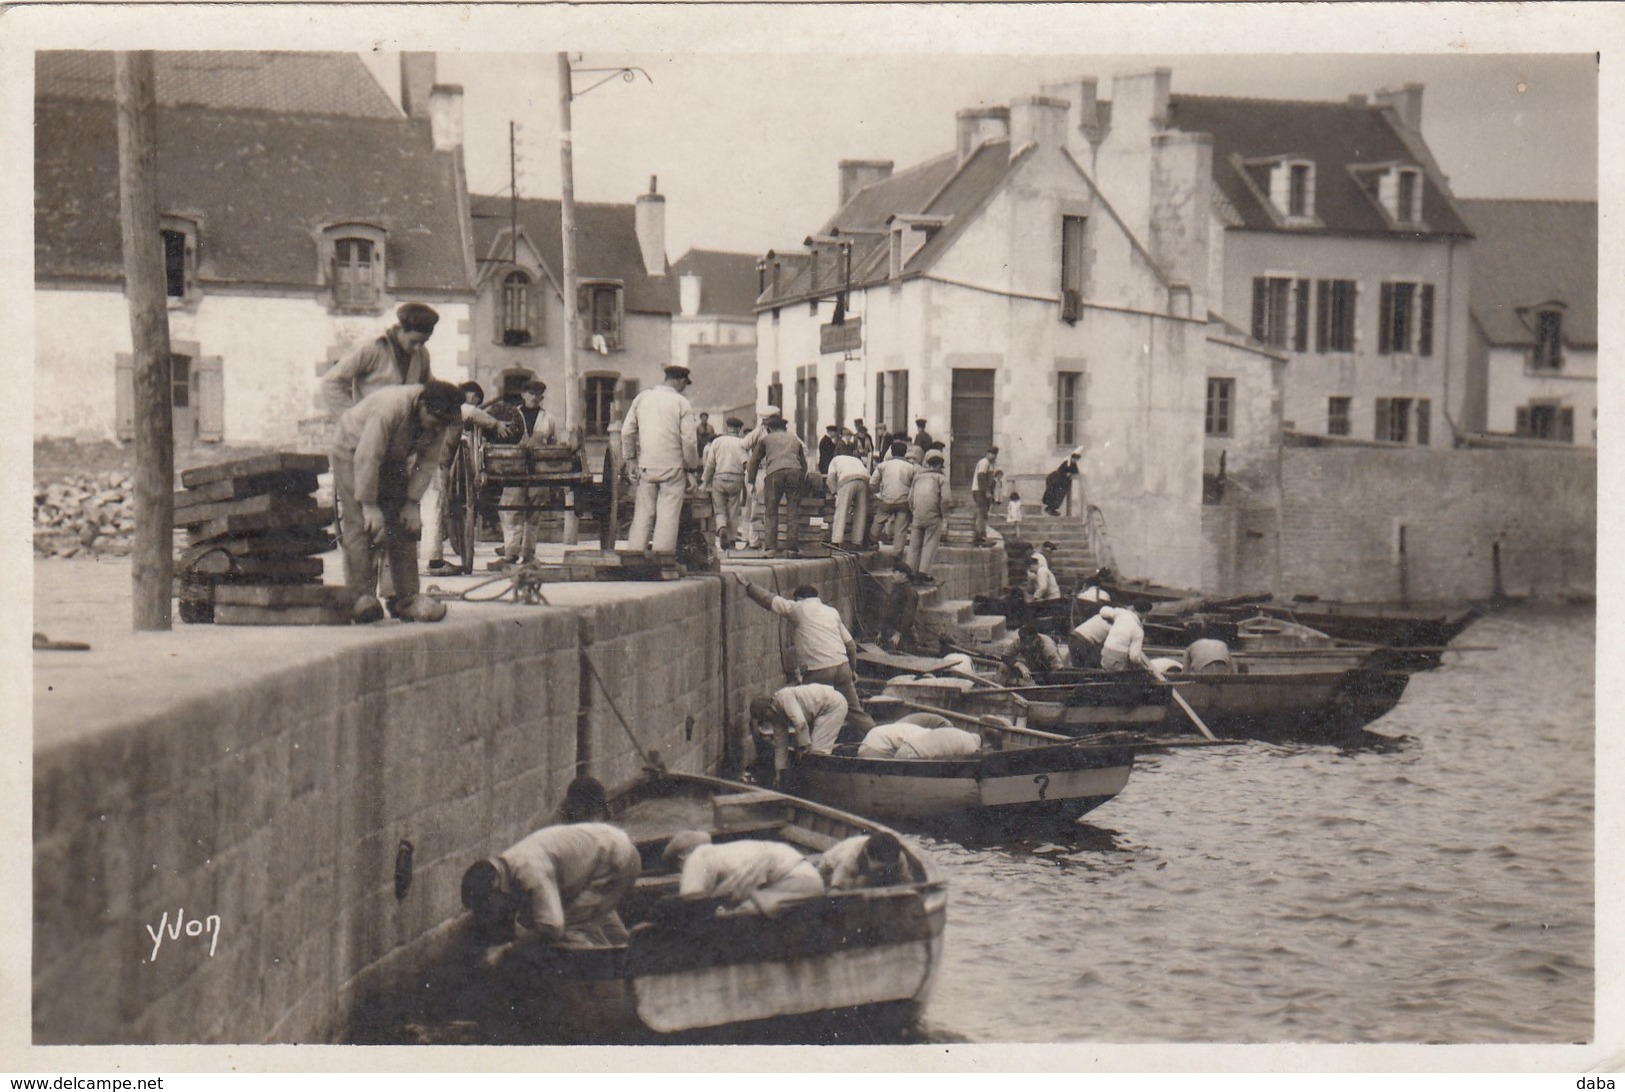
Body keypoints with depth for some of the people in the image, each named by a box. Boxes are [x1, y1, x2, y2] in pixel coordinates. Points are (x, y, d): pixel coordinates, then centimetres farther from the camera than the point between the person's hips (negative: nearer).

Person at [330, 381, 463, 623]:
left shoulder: (440, 419, -19)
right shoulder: (390, 407, -38)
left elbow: (429, 461, -9)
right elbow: (366, 458, -34)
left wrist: (412, 503, -15)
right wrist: (369, 505, -31)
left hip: (393, 461, 6)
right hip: (352, 451, -6)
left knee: (403, 525, -3)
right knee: (360, 525, -17)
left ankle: (405, 598, -1)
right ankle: (361, 597, -17)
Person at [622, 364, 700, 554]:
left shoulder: (642, 398, 7)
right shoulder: (681, 403, -5)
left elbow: (627, 431, 7)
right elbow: (689, 440, -8)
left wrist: (631, 460, 12)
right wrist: (690, 467, 2)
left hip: (646, 466, 4)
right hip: (673, 467, -4)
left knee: (643, 511, 8)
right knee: (668, 512, 0)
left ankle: (635, 549, 6)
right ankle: (663, 552, -1)